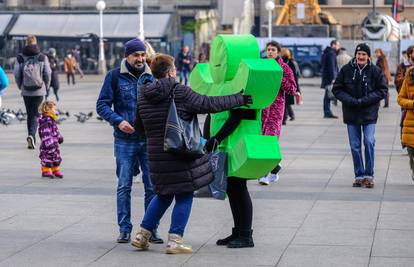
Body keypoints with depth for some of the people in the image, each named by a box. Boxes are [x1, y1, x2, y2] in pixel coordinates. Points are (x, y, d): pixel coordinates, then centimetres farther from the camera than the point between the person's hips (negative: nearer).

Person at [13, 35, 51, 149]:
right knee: (35, 114, 0)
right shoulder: (42, 57, -3)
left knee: (29, 114, 14)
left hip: (26, 91, 1)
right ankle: (31, 135, -22)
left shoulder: (20, 57, -2)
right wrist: (46, 87, 11)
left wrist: (20, 86, 12)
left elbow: (16, 74, -3)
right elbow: (48, 73, -4)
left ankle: (31, 138, 17)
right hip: (39, 91, -1)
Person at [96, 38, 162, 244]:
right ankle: (125, 229, 12)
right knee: (124, 186, 3)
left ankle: (151, 229, 11)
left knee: (152, 186, 2)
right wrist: (118, 121, -15)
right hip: (124, 141, -2)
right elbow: (102, 105, 0)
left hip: (149, 140, 2)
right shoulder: (115, 76, 1)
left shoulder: (151, 77, 8)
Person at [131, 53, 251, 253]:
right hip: (183, 155, -6)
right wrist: (239, 99, -4)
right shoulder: (180, 92, -11)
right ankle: (175, 240, 2)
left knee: (164, 195, 20)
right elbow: (209, 104, -12)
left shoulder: (143, 97, 6)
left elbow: (139, 127, 17)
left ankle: (142, 235, 19)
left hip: (157, 155, 6)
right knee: (184, 196, 4)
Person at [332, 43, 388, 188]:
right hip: (351, 114, 2)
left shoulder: (375, 71, -3)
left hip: (369, 113, -2)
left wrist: (364, 101, -14)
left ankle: (369, 175, 0)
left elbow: (382, 90, -3)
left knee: (369, 142, -11)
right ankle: (359, 175, 15)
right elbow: (337, 89, 2)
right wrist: (351, 101, -13)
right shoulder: (346, 70, 0)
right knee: (355, 146, 5)